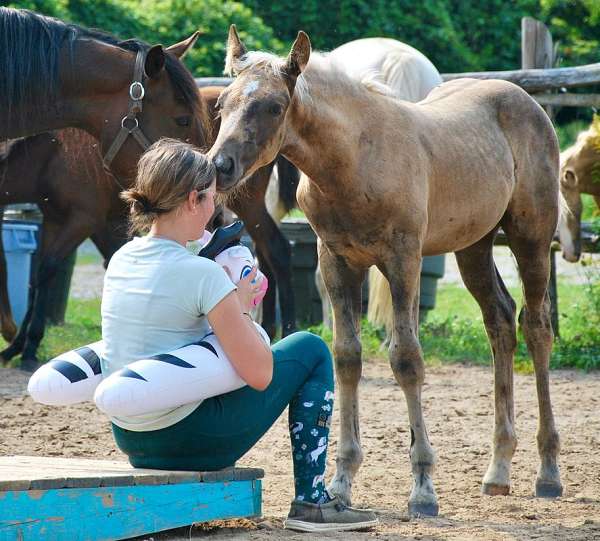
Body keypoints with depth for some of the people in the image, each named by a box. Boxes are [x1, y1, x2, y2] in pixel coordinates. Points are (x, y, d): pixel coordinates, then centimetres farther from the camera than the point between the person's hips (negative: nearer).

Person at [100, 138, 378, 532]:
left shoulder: (120, 261, 3)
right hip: (185, 441, -7)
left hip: (130, 441, 7)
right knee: (311, 349, 9)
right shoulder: (201, 273, -19)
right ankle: (311, 502, 9)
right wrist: (242, 307, -2)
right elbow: (259, 374, -17)